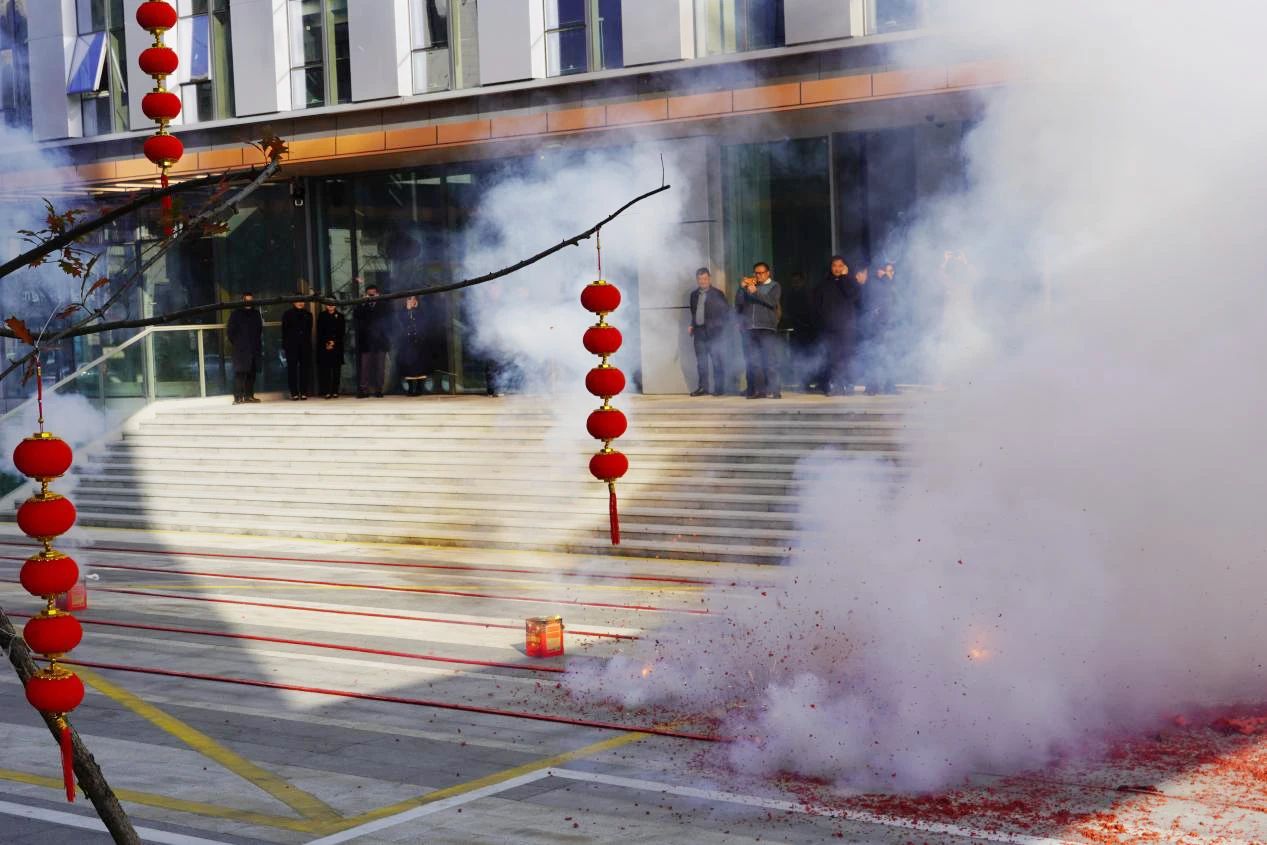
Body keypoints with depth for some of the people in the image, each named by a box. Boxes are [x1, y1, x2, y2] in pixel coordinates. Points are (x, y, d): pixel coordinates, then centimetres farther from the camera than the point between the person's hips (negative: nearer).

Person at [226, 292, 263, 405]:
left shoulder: (257, 314, 14)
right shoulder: (236, 314, 2)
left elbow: (260, 331, 20)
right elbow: (229, 331, 3)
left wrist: (259, 344, 11)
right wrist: (236, 343, -1)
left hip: (255, 349, 5)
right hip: (241, 350, -5)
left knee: (251, 373, 5)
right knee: (240, 373, -11)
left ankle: (249, 395, 11)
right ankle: (238, 397, -14)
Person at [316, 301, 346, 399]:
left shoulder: (340, 317, 10)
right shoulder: (321, 316, 8)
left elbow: (342, 332, 5)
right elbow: (319, 332, 2)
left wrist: (334, 342, -7)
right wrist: (326, 343, -9)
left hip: (337, 346, 1)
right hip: (324, 346, -1)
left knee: (336, 369, -2)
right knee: (325, 369, -6)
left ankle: (335, 391, 0)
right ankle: (327, 392, -8)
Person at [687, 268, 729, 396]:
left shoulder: (717, 294, -3)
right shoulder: (694, 294, 13)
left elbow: (726, 311, -2)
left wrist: (719, 325, -9)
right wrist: (692, 325, 9)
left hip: (714, 332, -5)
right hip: (699, 331, 5)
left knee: (716, 360, -3)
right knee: (701, 361, 7)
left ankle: (719, 388, 1)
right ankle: (703, 387, 13)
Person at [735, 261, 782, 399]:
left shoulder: (774, 286, 10)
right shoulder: (748, 287, 20)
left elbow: (772, 302, -8)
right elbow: (738, 305, 10)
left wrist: (756, 292, -16)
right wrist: (742, 288, 0)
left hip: (767, 328, -4)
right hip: (749, 329, 4)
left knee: (770, 361, -9)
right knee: (753, 362, 0)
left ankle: (774, 390, -10)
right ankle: (758, 390, 2)